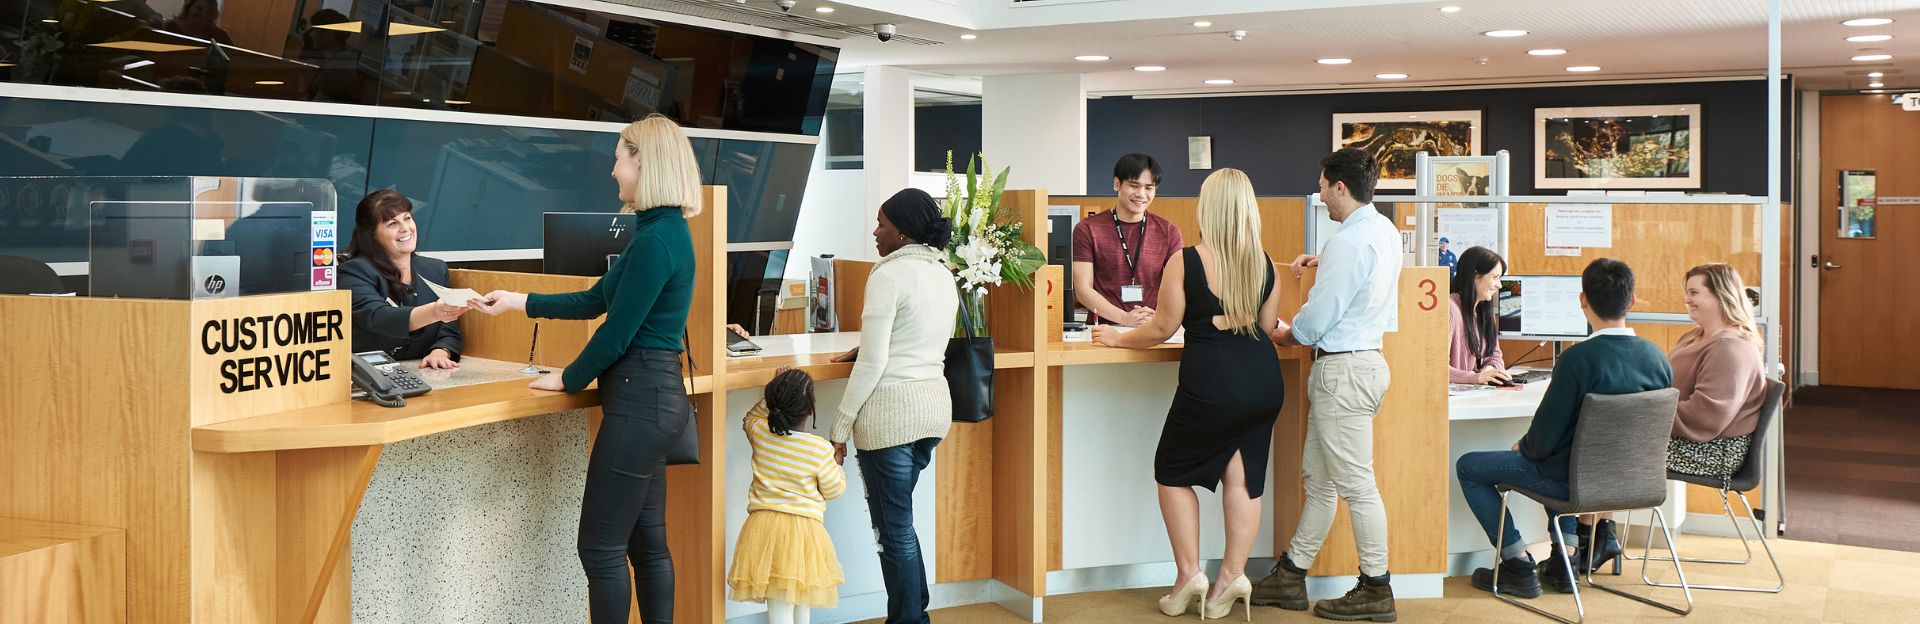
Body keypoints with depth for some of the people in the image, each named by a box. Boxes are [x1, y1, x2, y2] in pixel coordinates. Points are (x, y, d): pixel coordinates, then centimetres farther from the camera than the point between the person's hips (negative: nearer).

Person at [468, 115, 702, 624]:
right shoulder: (664, 231, 13)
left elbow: (616, 333, -17)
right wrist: (518, 302, 23)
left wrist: (568, 381, -2)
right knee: (647, 541, 15)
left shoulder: (657, 240, -19)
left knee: (601, 547, -2)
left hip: (640, 399, -10)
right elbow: (595, 301, 21)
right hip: (654, 395, 10)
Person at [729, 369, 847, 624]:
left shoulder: (759, 432, 2)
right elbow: (834, 489, 4)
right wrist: (837, 465, 21)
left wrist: (773, 394, 25)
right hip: (803, 527, -2)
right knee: (801, 602, 16)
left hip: (763, 525, 2)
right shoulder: (820, 449, -8)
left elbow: (751, 417, 27)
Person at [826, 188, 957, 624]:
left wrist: (841, 428, -11)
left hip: (891, 408, -8)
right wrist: (867, 350, 24)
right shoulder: (944, 274, 10)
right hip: (935, 403, 8)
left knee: (893, 527, 3)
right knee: (899, 520, 21)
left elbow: (873, 362, -16)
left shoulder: (889, 274, -14)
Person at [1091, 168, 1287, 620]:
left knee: (1174, 473, 13)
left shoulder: (1185, 262, -10)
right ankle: (1232, 576, 11)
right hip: (1263, 380, 5)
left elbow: (1163, 329, -4)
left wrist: (1118, 338, 13)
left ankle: (1188, 574, 11)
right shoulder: (1264, 262, 3)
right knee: (1242, 478, 10)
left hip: (1210, 382, -5)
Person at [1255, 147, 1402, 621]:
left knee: (1355, 483, -1)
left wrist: (1284, 335, 2)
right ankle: (1290, 578, 23)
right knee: (1317, 478, 15)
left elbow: (1315, 321, -17)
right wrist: (1323, 262, 22)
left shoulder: (1349, 242, -20)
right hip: (1364, 358, 10)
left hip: (1342, 369, -10)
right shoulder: (1385, 231, 10)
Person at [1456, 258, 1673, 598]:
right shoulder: (1656, 357, -6)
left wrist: (1523, 446, 3)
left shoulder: (1579, 358, -26)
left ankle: (1518, 566, 12)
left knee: (1468, 467, 10)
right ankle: (1563, 562, 31)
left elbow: (1544, 439, -21)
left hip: (1579, 481, -7)